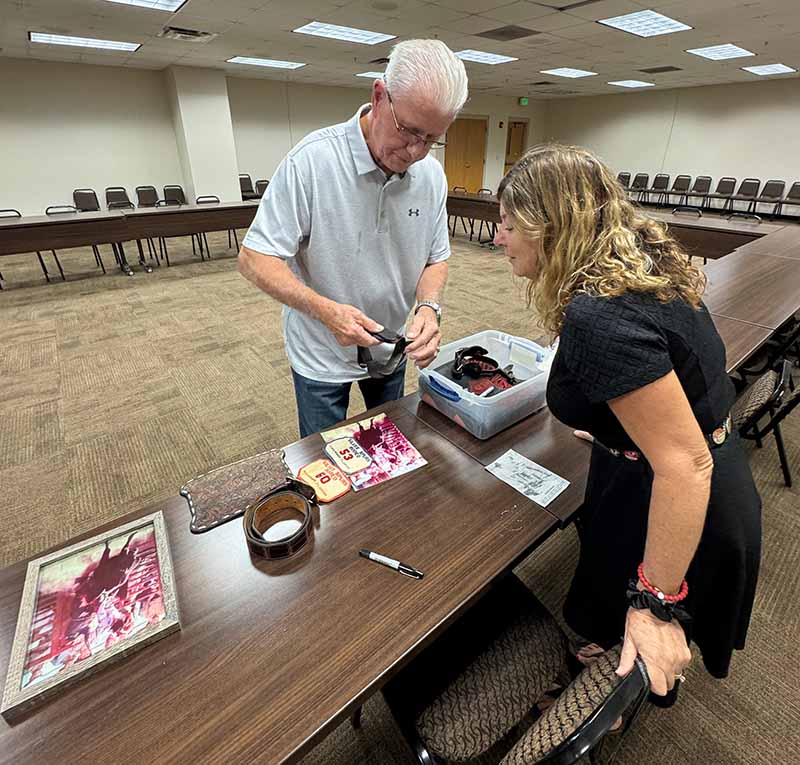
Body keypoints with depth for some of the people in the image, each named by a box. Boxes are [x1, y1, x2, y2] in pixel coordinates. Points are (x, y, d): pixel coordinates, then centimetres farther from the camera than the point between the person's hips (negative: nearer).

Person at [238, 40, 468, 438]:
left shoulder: (432, 175, -6)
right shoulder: (311, 160, -22)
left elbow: (436, 258, 3)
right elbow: (254, 258, -21)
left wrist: (429, 307, -20)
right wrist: (325, 310, -37)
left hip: (391, 349, 5)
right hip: (321, 356, -4)